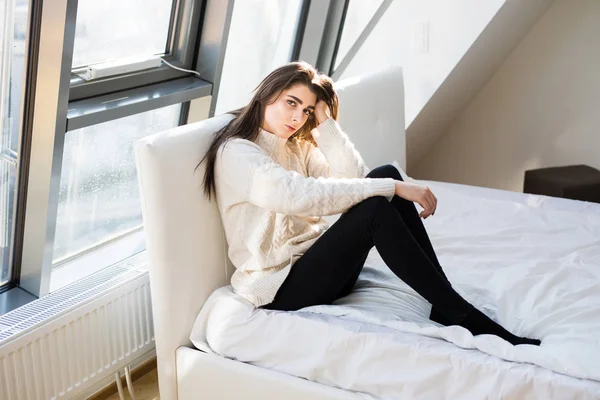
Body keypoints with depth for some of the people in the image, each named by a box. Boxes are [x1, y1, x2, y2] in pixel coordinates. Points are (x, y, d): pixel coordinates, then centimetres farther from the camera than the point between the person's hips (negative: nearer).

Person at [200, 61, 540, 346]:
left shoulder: (297, 146, 15)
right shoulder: (236, 152, -11)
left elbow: (355, 178, 1)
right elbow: (304, 196, -27)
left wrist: (324, 121, -3)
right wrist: (391, 187, -28)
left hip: (317, 265, 8)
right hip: (280, 288, -8)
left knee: (386, 174, -14)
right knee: (375, 209, -29)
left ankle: (445, 308, -16)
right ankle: (462, 317, -21)